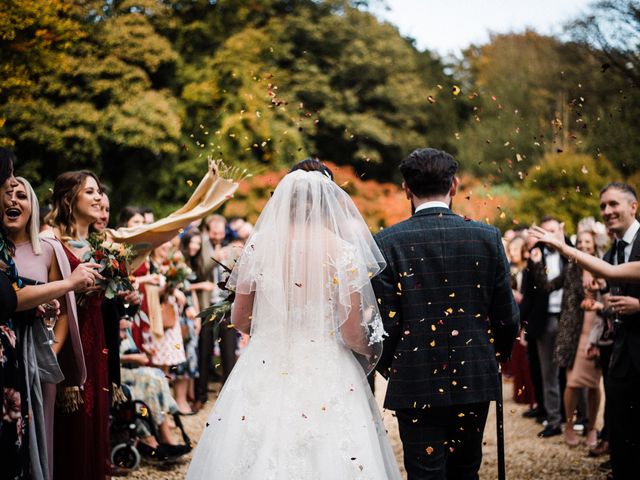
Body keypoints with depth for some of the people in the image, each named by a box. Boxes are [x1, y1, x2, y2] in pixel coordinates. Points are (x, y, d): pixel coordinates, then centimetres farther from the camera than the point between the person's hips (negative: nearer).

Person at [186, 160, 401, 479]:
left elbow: (239, 319, 6)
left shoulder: (259, 245, -2)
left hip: (266, 370, 2)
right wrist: (371, 351, 14)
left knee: (257, 454, 12)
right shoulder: (344, 252, -9)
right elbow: (353, 336, -8)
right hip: (326, 378, -2)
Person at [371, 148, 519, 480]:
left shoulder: (387, 242, -9)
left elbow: (384, 323, -8)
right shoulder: (487, 237, -2)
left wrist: (388, 368, 10)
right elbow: (507, 316, 1)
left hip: (416, 384, -2)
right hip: (475, 378, 3)